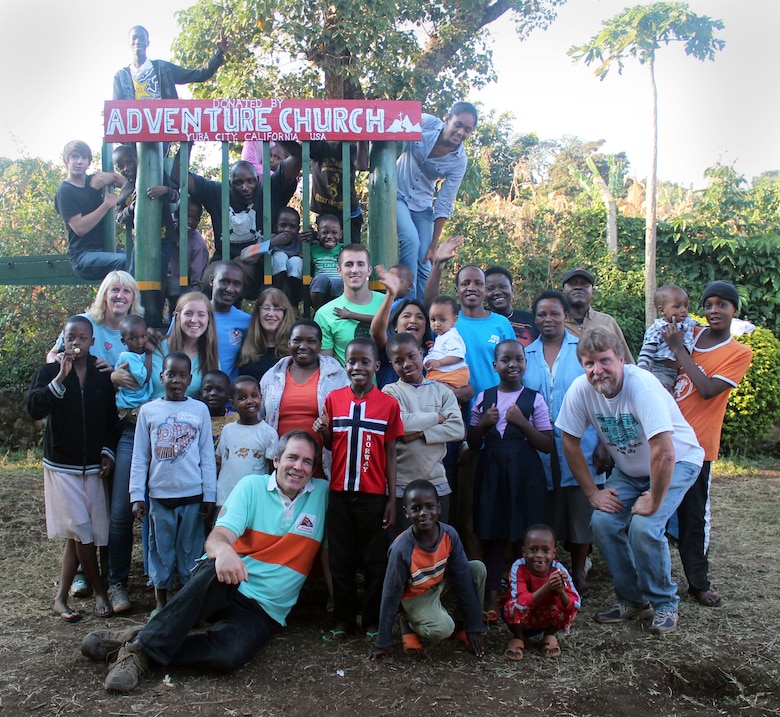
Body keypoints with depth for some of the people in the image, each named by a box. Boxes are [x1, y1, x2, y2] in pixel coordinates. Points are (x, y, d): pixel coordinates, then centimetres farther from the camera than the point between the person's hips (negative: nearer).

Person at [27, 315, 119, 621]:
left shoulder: (102, 375, 4)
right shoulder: (49, 371, -2)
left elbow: (111, 417, 10)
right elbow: (34, 408, -17)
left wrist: (108, 452, 0)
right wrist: (61, 377, -23)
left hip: (93, 466, 3)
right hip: (61, 464, -2)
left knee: (77, 535, 5)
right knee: (81, 532, -6)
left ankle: (61, 597, 17)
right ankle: (100, 592, 10)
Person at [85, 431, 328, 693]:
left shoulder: (322, 494, 2)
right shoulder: (252, 486, -1)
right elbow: (215, 538, -12)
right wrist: (223, 549, -36)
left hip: (262, 611, 1)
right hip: (225, 585, 0)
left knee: (230, 653, -33)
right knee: (215, 570, -39)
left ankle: (142, 651, -16)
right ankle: (145, 644, -27)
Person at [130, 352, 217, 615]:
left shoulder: (200, 410, 2)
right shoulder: (148, 411, 3)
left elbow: (207, 456, 3)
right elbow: (139, 457, 5)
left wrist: (209, 495, 0)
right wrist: (136, 495, 0)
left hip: (192, 495, -1)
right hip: (159, 495, 1)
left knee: (190, 549, 7)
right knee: (161, 549, 9)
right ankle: (161, 601, 22)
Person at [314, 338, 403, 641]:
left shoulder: (388, 404, -3)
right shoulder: (334, 399, 2)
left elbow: (390, 454, 0)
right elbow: (330, 446, 11)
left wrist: (392, 499, -2)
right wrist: (323, 432, -11)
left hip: (374, 495, -2)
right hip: (340, 493, 2)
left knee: (375, 560, 8)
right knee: (340, 560, 10)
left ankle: (373, 621, 22)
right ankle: (342, 620, 23)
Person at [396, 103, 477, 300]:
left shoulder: (459, 161, -14)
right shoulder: (423, 123, -18)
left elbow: (444, 206, -10)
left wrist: (433, 246, -11)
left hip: (422, 205, 2)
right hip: (396, 194, -2)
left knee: (424, 262, -4)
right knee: (411, 239, -25)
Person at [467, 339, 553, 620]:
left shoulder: (534, 399, 1)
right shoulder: (484, 398, 8)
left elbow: (547, 445, -3)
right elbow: (473, 444, 12)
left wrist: (521, 421, -13)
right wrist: (484, 423, -6)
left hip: (525, 474, -2)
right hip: (491, 473, 2)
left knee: (525, 537, -1)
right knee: (491, 534, 4)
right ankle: (492, 596, 13)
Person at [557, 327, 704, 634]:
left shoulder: (641, 385, -33)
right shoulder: (580, 389, -18)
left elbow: (664, 453, -37)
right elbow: (570, 442, -6)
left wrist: (653, 500, -25)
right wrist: (593, 492, -6)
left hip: (677, 463, -5)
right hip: (629, 469, 5)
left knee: (643, 526, -22)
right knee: (603, 522, -12)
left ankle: (664, 603, 3)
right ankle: (632, 599, 10)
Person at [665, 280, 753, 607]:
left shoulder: (740, 353, -4)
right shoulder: (688, 335, 8)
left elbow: (707, 389, -17)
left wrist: (679, 349, -15)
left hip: (695, 445, -4)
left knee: (693, 516, 3)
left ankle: (699, 582, 20)